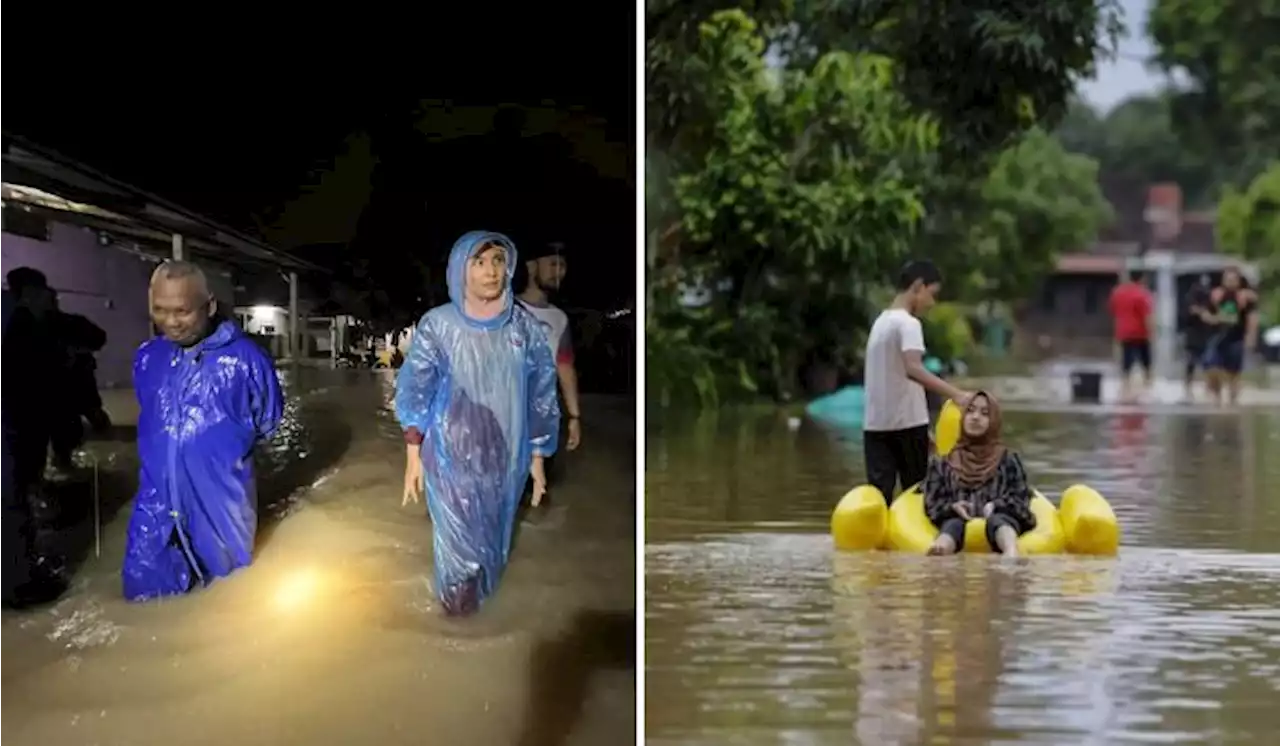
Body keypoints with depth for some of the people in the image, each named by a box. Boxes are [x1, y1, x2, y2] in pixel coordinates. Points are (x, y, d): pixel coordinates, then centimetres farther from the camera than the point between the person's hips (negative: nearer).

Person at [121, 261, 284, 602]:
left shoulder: (244, 358, -14)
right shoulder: (147, 358, -1)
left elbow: (267, 419, 5)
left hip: (220, 501, -3)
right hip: (157, 500, 3)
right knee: (146, 590, 4)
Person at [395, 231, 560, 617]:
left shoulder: (523, 325, -3)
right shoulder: (437, 325, -9)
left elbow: (541, 393, 3)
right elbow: (414, 392, -5)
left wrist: (538, 457, 4)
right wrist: (413, 458, -8)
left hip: (505, 459, 3)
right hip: (452, 458, -2)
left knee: (492, 542, 16)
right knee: (459, 545, 4)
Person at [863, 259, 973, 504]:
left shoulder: (881, 321, 16)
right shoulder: (908, 323, -12)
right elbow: (913, 369, -29)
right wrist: (956, 395, -35)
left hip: (875, 423, 7)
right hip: (906, 421, -7)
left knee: (878, 492, 0)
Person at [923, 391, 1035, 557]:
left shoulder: (1008, 459, 24)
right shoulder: (944, 462, 26)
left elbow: (1021, 498, 13)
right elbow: (932, 503, 16)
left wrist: (996, 505, -9)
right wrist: (952, 507, -8)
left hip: (999, 519, 0)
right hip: (958, 520, 0)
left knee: (997, 520, -38)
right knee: (954, 524, -38)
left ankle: (1011, 555, -74)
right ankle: (940, 551, -76)